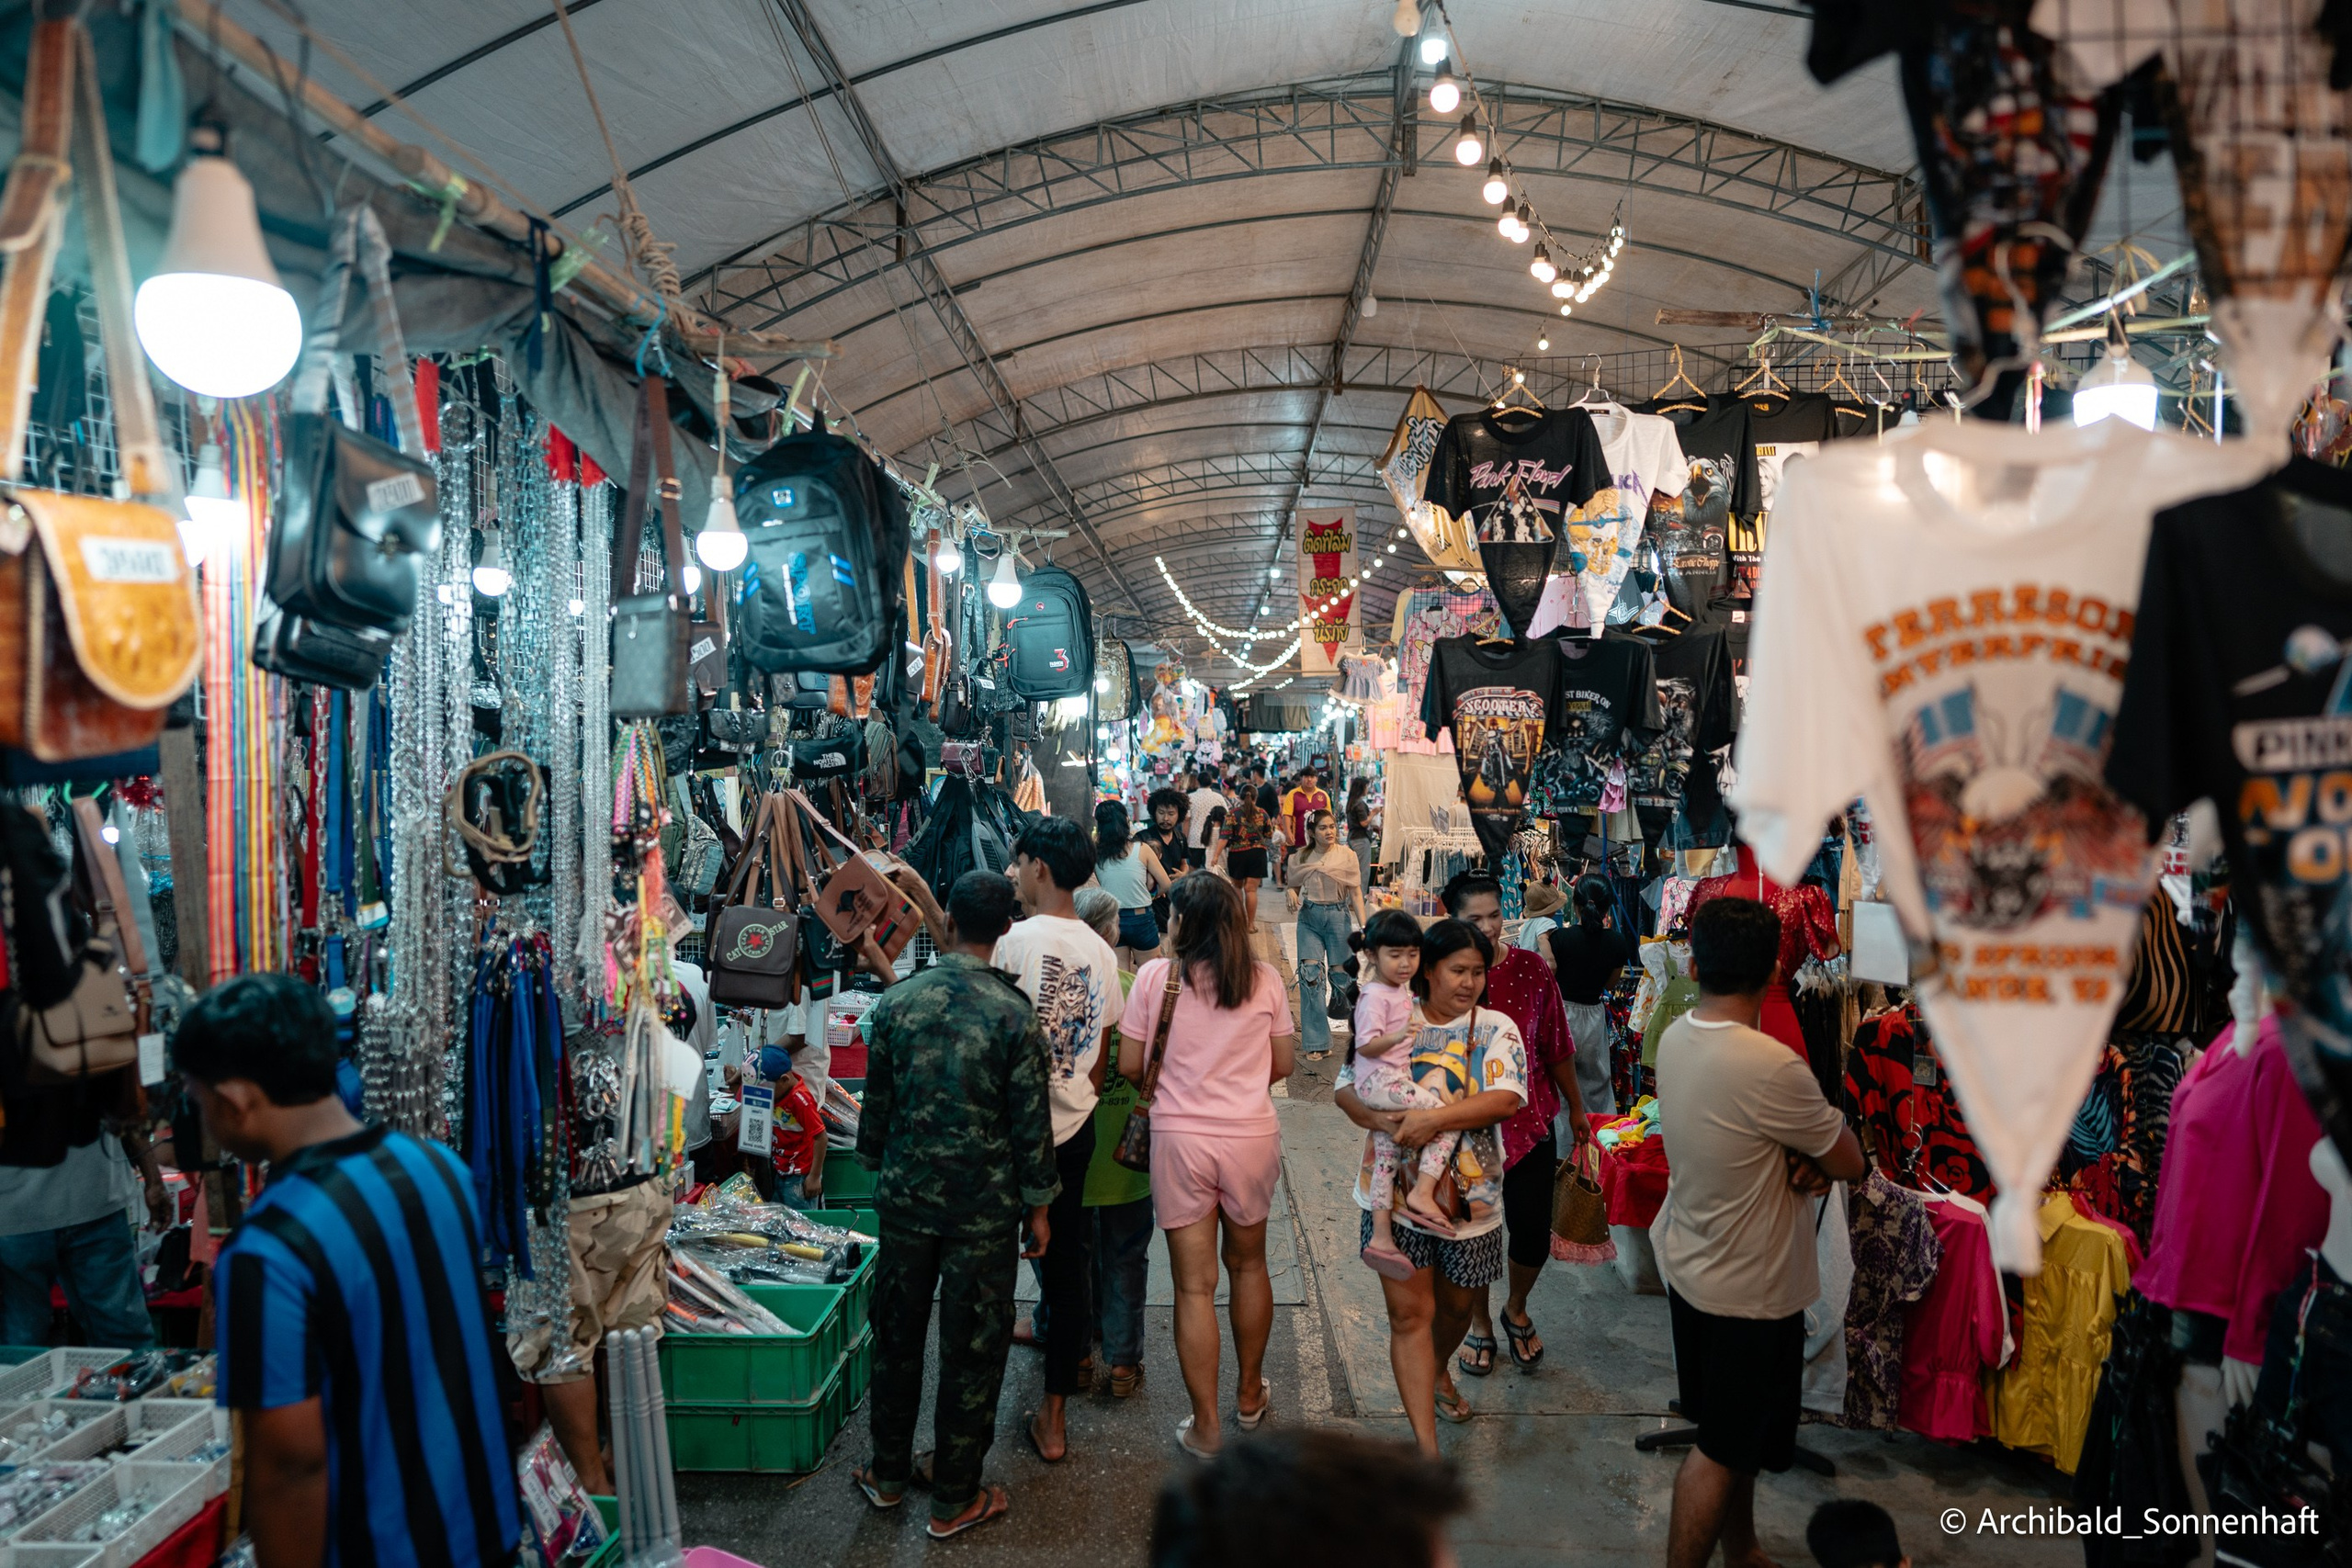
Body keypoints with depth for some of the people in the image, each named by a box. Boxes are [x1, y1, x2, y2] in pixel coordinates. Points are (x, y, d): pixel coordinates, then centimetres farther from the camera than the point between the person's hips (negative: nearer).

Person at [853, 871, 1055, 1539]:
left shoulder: (896, 1003, -5)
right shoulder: (1013, 1015, -15)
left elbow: (876, 1104, 3)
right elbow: (1031, 1121, -10)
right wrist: (1038, 1205, 1)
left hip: (906, 1195, 3)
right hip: (984, 1204, -3)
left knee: (898, 1334, 19)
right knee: (972, 1349, 9)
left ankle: (888, 1473, 34)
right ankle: (954, 1499, 20)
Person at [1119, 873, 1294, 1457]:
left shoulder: (1156, 976, -7)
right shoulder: (1266, 979, -2)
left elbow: (1129, 1065, -4)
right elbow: (1283, 1065, 5)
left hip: (1179, 1137, -2)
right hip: (1252, 1135, 2)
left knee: (1195, 1284, 6)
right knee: (1248, 1264, 22)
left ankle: (1205, 1425, 12)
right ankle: (1250, 1394, 38)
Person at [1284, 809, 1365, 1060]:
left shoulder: (1346, 856, -1)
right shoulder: (1301, 858, 4)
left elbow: (1356, 892, -1)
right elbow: (1293, 885, 17)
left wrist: (1363, 926, -7)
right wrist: (1292, 896, -7)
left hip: (1338, 916, -1)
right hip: (1309, 918, 1)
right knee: (1310, 974, -10)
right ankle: (1318, 1043, -8)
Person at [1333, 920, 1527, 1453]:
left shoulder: (1496, 1027, -2)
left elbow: (1507, 1098, -17)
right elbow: (1345, 1086, 0)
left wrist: (1434, 1119, -27)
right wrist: (1379, 1119, -21)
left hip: (1468, 1195, 1)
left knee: (1457, 1305, 19)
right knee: (1409, 1314, -3)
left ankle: (1437, 1371, 52)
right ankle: (1427, 1450, 2)